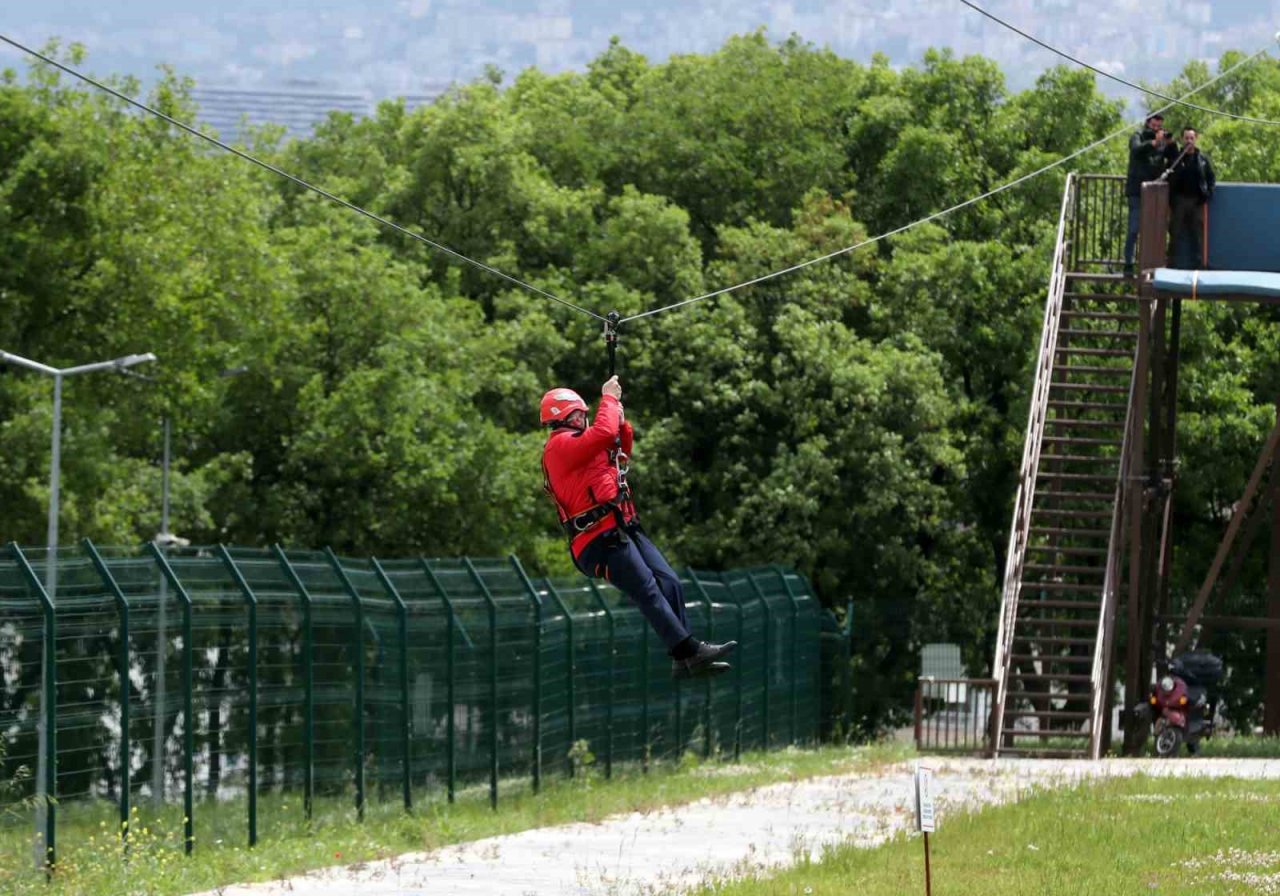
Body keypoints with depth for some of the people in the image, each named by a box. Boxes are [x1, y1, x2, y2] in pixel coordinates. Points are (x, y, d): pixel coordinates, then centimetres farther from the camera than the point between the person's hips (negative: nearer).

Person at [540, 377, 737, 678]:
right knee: (648, 591, -18)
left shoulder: (576, 445, 24)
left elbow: (621, 451, 33)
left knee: (670, 583, 1)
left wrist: (620, 420, 15)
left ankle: (684, 662, -1)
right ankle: (691, 651, -27)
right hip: (601, 538, -10)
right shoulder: (559, 445, -7)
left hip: (625, 530, 10)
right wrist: (609, 399, -6)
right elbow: (603, 433, -21)